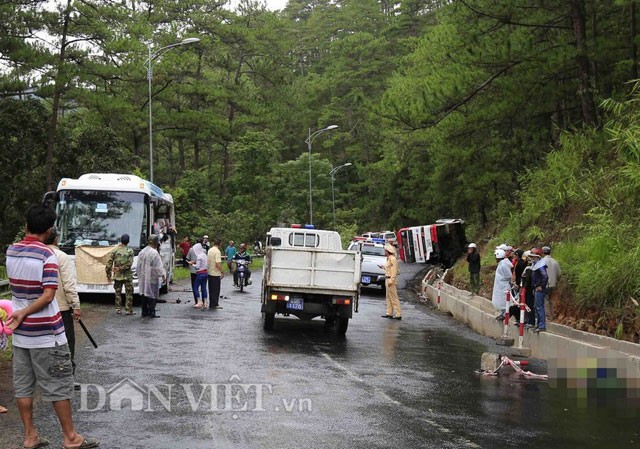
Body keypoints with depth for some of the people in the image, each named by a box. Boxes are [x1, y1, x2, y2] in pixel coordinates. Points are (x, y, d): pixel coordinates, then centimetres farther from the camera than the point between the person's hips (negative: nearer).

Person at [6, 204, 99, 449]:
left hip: (21, 332, 6)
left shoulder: (11, 251, 3)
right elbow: (48, 295, -21)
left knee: (23, 385, 11)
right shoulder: (47, 254, -16)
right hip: (46, 333, -6)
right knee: (59, 386, 2)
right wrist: (23, 313, -12)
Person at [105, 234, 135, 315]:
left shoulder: (114, 250, -2)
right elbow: (129, 263, -15)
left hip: (117, 275, 2)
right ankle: (129, 310, 4)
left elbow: (109, 263, -5)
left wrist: (108, 274, 2)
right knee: (129, 293, 5)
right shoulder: (130, 251, -7)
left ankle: (118, 309, 13)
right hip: (127, 275, -2)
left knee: (118, 293, 12)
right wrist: (120, 268, -9)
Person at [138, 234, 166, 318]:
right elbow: (158, 266, -16)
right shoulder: (154, 253, -15)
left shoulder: (142, 252, 10)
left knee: (144, 294, 12)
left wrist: (140, 276, 23)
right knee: (152, 295, -3)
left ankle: (144, 311, 15)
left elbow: (139, 266, 16)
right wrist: (163, 275, -9)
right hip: (152, 277, -7)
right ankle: (151, 312, -4)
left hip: (143, 278, 7)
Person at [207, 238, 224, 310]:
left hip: (210, 272, 8)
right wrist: (222, 272, -15)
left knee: (211, 289, 14)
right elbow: (218, 264, -23)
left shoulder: (210, 250, 10)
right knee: (216, 290, -1)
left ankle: (211, 304, 19)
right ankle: (214, 304, 2)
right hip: (216, 273, -8)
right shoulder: (217, 251, -18)